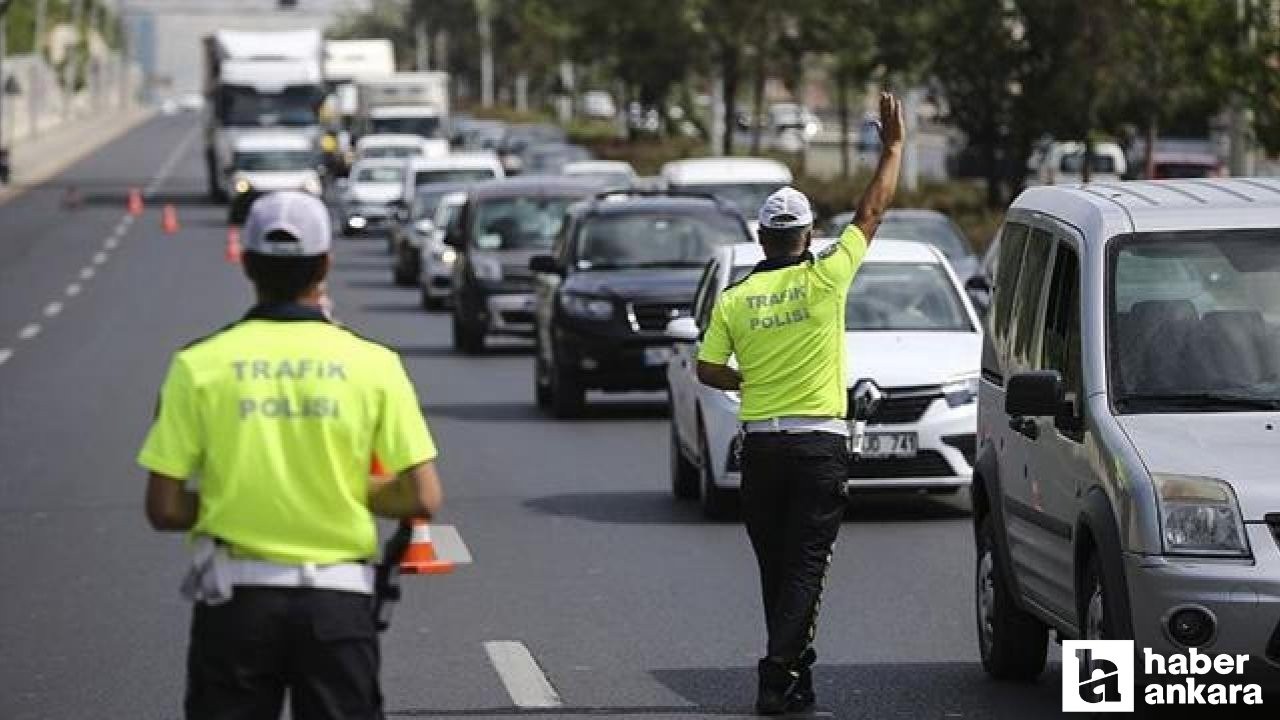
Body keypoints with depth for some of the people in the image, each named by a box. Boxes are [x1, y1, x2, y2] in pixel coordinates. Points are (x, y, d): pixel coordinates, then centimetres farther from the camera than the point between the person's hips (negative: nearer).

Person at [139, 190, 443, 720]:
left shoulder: (200, 365, -4)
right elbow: (422, 498, -5)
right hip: (338, 598, 0)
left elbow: (164, 509, -5)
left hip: (236, 597, 0)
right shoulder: (372, 363, -4)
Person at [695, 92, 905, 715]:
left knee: (776, 568, 13)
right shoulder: (824, 280, -6)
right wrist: (893, 145, 9)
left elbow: (708, 370, 1)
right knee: (805, 566, -4)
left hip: (760, 446, 3)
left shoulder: (734, 299, 0)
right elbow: (873, 211, 1)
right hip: (820, 443, -3)